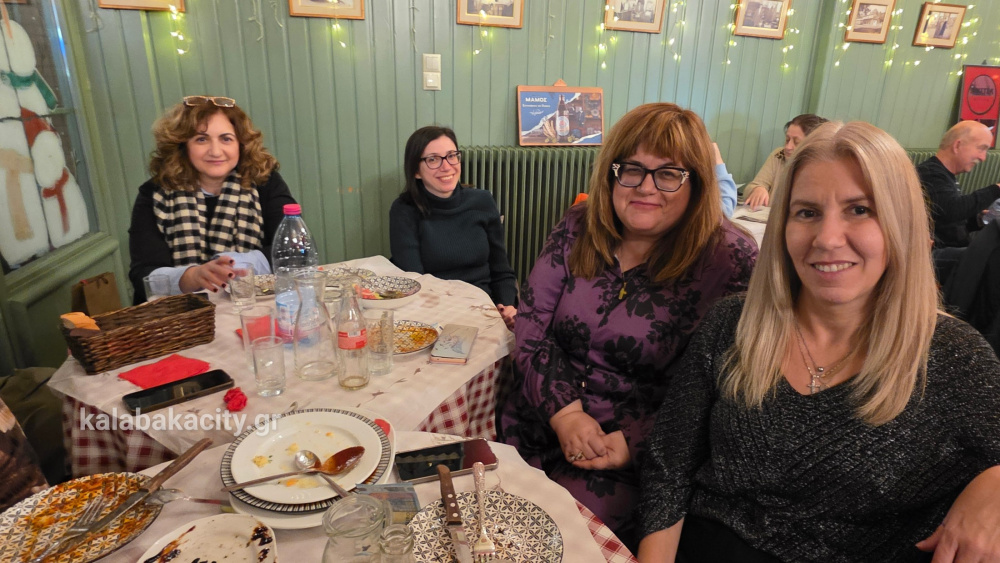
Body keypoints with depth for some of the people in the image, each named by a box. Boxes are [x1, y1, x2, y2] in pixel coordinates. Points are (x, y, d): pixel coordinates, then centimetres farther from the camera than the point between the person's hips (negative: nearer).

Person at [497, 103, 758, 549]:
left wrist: (633, 441, -17)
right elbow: (530, 324, -1)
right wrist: (564, 412, -13)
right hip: (540, 421, 4)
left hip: (639, 449, -3)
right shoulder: (578, 228, 0)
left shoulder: (729, 258, -11)